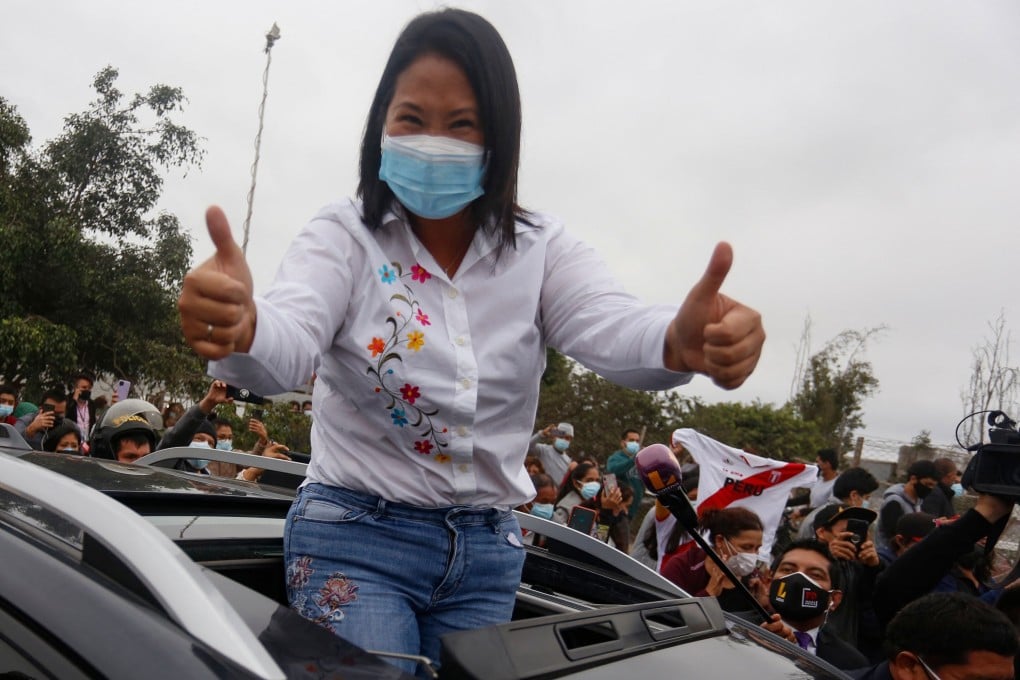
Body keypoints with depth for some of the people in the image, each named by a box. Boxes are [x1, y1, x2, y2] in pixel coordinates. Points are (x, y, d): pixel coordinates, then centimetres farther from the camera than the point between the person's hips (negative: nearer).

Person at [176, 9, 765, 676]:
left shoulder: (540, 248, -3)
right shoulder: (345, 236, -9)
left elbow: (615, 330, -21)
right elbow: (288, 345, -26)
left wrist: (682, 341, -45)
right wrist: (239, 326, -51)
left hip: (488, 552, 3)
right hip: (355, 537, -2)